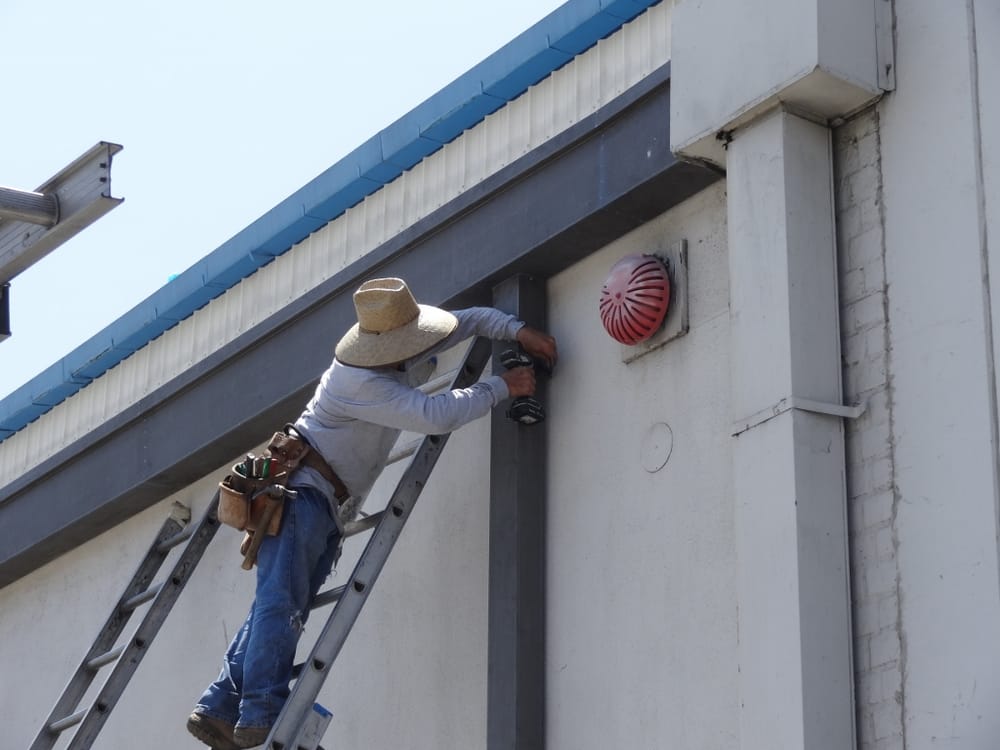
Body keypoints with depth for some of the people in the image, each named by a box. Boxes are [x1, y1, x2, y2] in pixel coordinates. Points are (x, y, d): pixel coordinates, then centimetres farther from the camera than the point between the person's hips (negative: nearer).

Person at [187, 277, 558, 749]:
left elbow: (470, 320, 15)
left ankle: (219, 710, -3)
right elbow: (437, 416, -27)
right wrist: (501, 388, -18)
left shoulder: (398, 355, 7)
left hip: (326, 507, 10)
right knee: (281, 601, -19)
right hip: (302, 492, -10)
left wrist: (518, 331, -1)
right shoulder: (360, 382, -22)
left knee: (280, 608, 1)